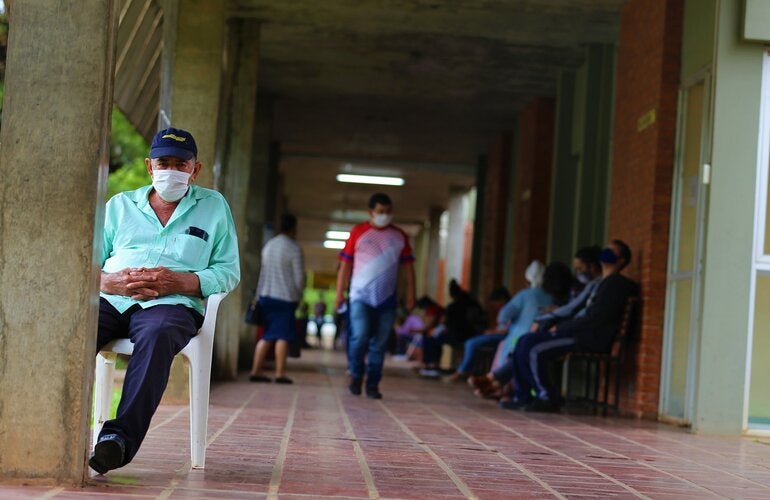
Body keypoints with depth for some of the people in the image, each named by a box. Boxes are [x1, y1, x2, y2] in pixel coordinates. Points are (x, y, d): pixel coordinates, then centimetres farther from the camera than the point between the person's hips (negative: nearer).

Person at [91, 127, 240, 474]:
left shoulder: (214, 206, 19)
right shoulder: (120, 205, 24)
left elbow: (229, 272, 11)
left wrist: (179, 282, -7)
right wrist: (112, 281, -7)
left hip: (172, 305, -2)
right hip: (110, 300, 2)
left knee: (157, 334, -40)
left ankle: (121, 436, -46)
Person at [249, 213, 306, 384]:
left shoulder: (268, 245, 10)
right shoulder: (294, 248, -10)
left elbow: (263, 272, 15)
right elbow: (299, 277, -9)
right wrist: (298, 296, 4)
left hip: (266, 295, 6)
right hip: (285, 297, -6)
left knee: (267, 336, 10)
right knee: (283, 336, -1)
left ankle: (256, 371, 6)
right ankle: (280, 374, -2)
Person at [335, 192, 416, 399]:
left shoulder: (399, 236, 8)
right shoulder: (358, 232, 1)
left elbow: (408, 266, 9)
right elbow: (346, 264, 2)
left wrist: (410, 294, 1)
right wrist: (339, 293, -3)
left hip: (387, 299, 3)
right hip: (361, 296, -2)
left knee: (379, 345, 4)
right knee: (360, 336, -16)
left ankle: (372, 385, 13)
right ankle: (356, 374, 7)